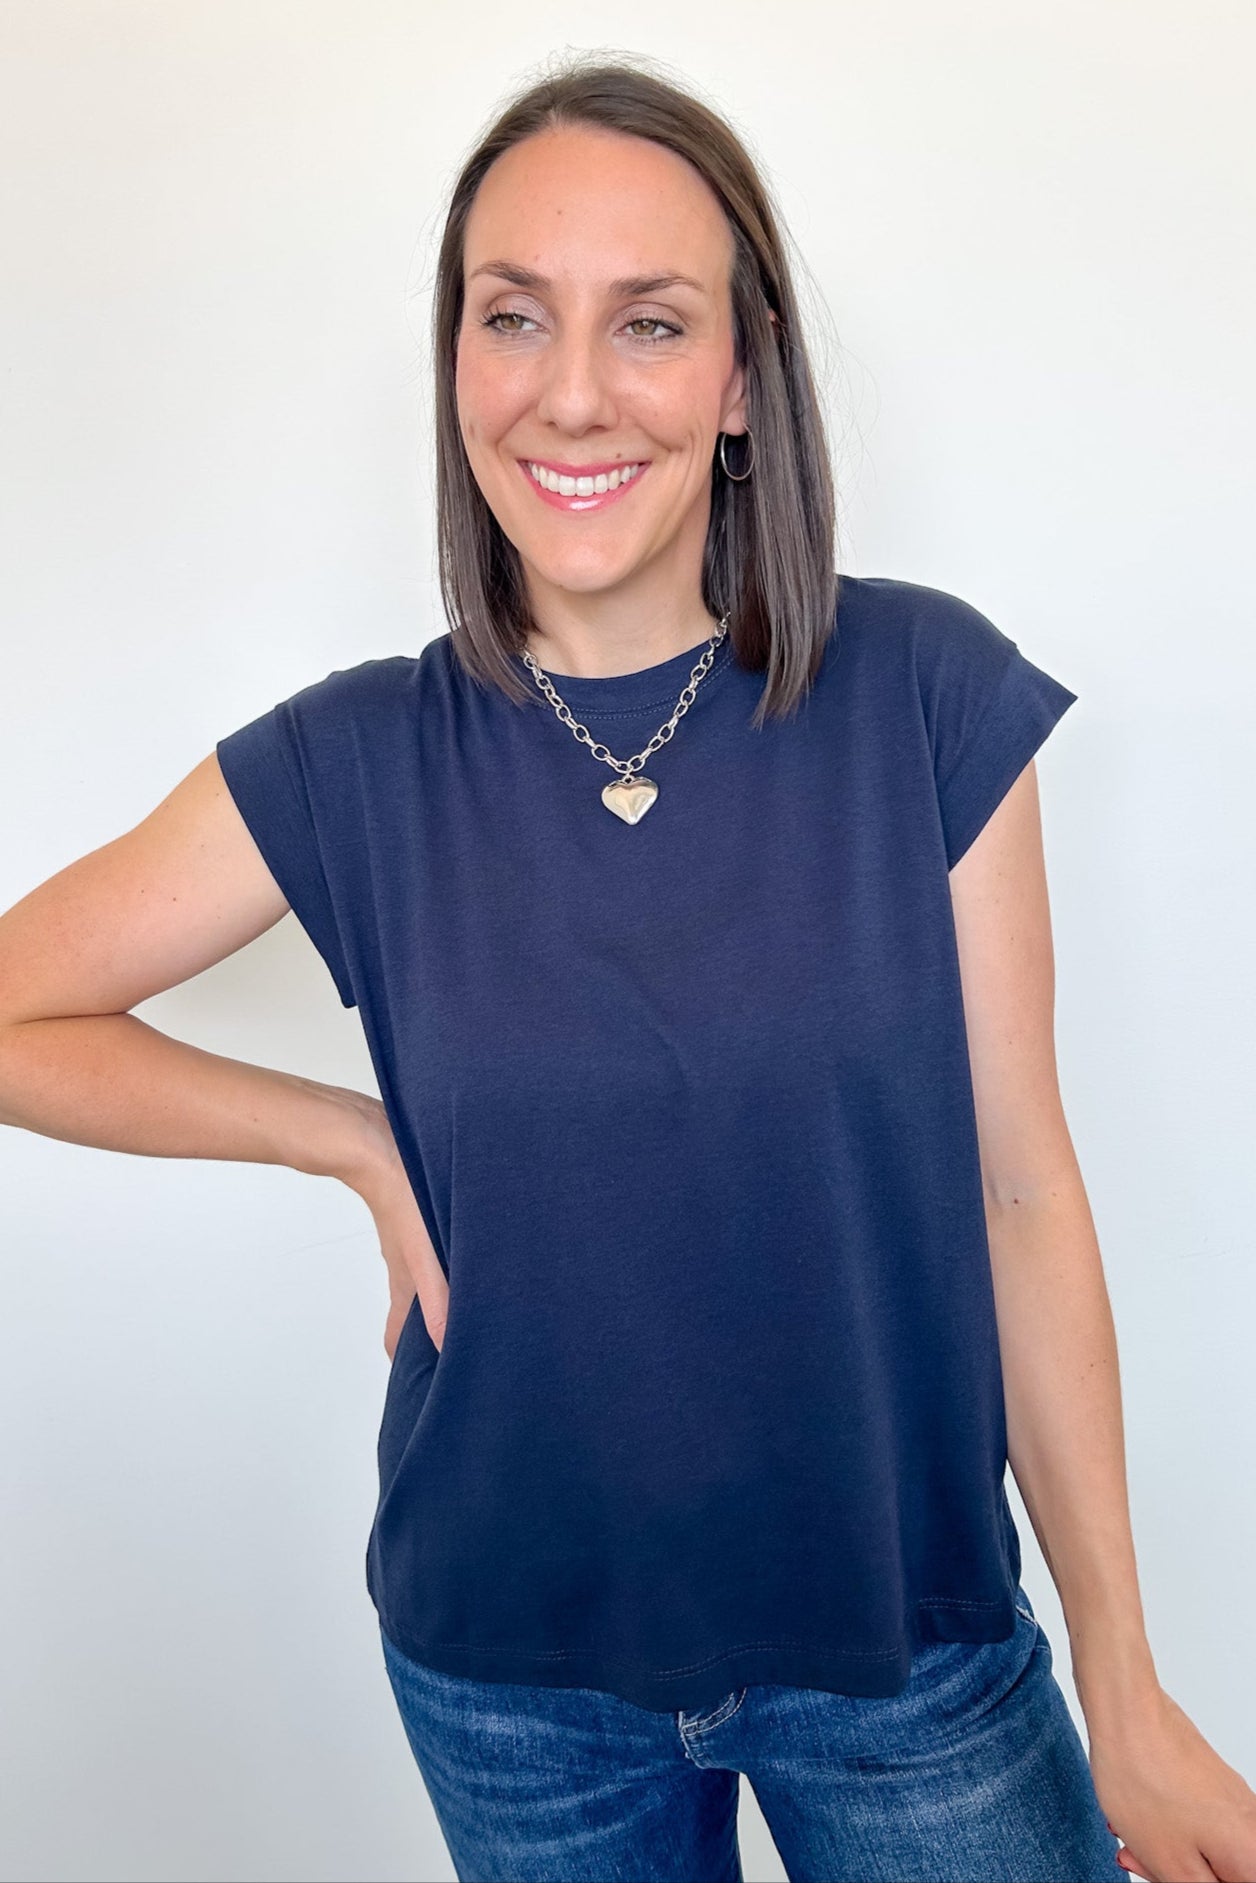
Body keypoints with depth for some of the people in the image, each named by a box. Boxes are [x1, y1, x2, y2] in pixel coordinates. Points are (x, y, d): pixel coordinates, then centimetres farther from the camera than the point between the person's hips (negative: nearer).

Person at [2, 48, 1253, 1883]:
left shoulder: (928, 696, -12)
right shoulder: (359, 764, -10)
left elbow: (1022, 1190, -9)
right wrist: (363, 1138, -12)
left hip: (911, 1639, 0)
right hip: (514, 1673, 1)